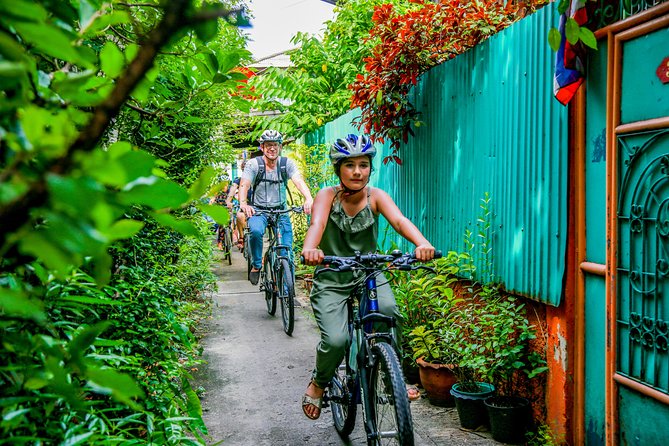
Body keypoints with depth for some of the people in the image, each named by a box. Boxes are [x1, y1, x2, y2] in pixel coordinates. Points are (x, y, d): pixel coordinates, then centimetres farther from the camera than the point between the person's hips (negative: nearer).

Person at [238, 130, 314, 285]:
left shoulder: (287, 163, -5)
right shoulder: (253, 164, -8)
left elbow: (299, 181, -19)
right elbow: (244, 184, -19)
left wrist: (309, 199, -39)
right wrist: (243, 203, -40)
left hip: (280, 210, 2)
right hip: (258, 210, -2)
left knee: (287, 240, -13)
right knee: (256, 231, -31)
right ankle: (256, 265, -9)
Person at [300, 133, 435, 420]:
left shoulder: (375, 196, -8)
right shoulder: (328, 195, -11)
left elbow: (399, 220, -26)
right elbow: (317, 224, -30)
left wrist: (422, 243, -47)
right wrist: (310, 249, -54)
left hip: (368, 273, 1)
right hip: (332, 279, -1)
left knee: (388, 311, -29)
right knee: (336, 340, -22)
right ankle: (318, 384, 12)